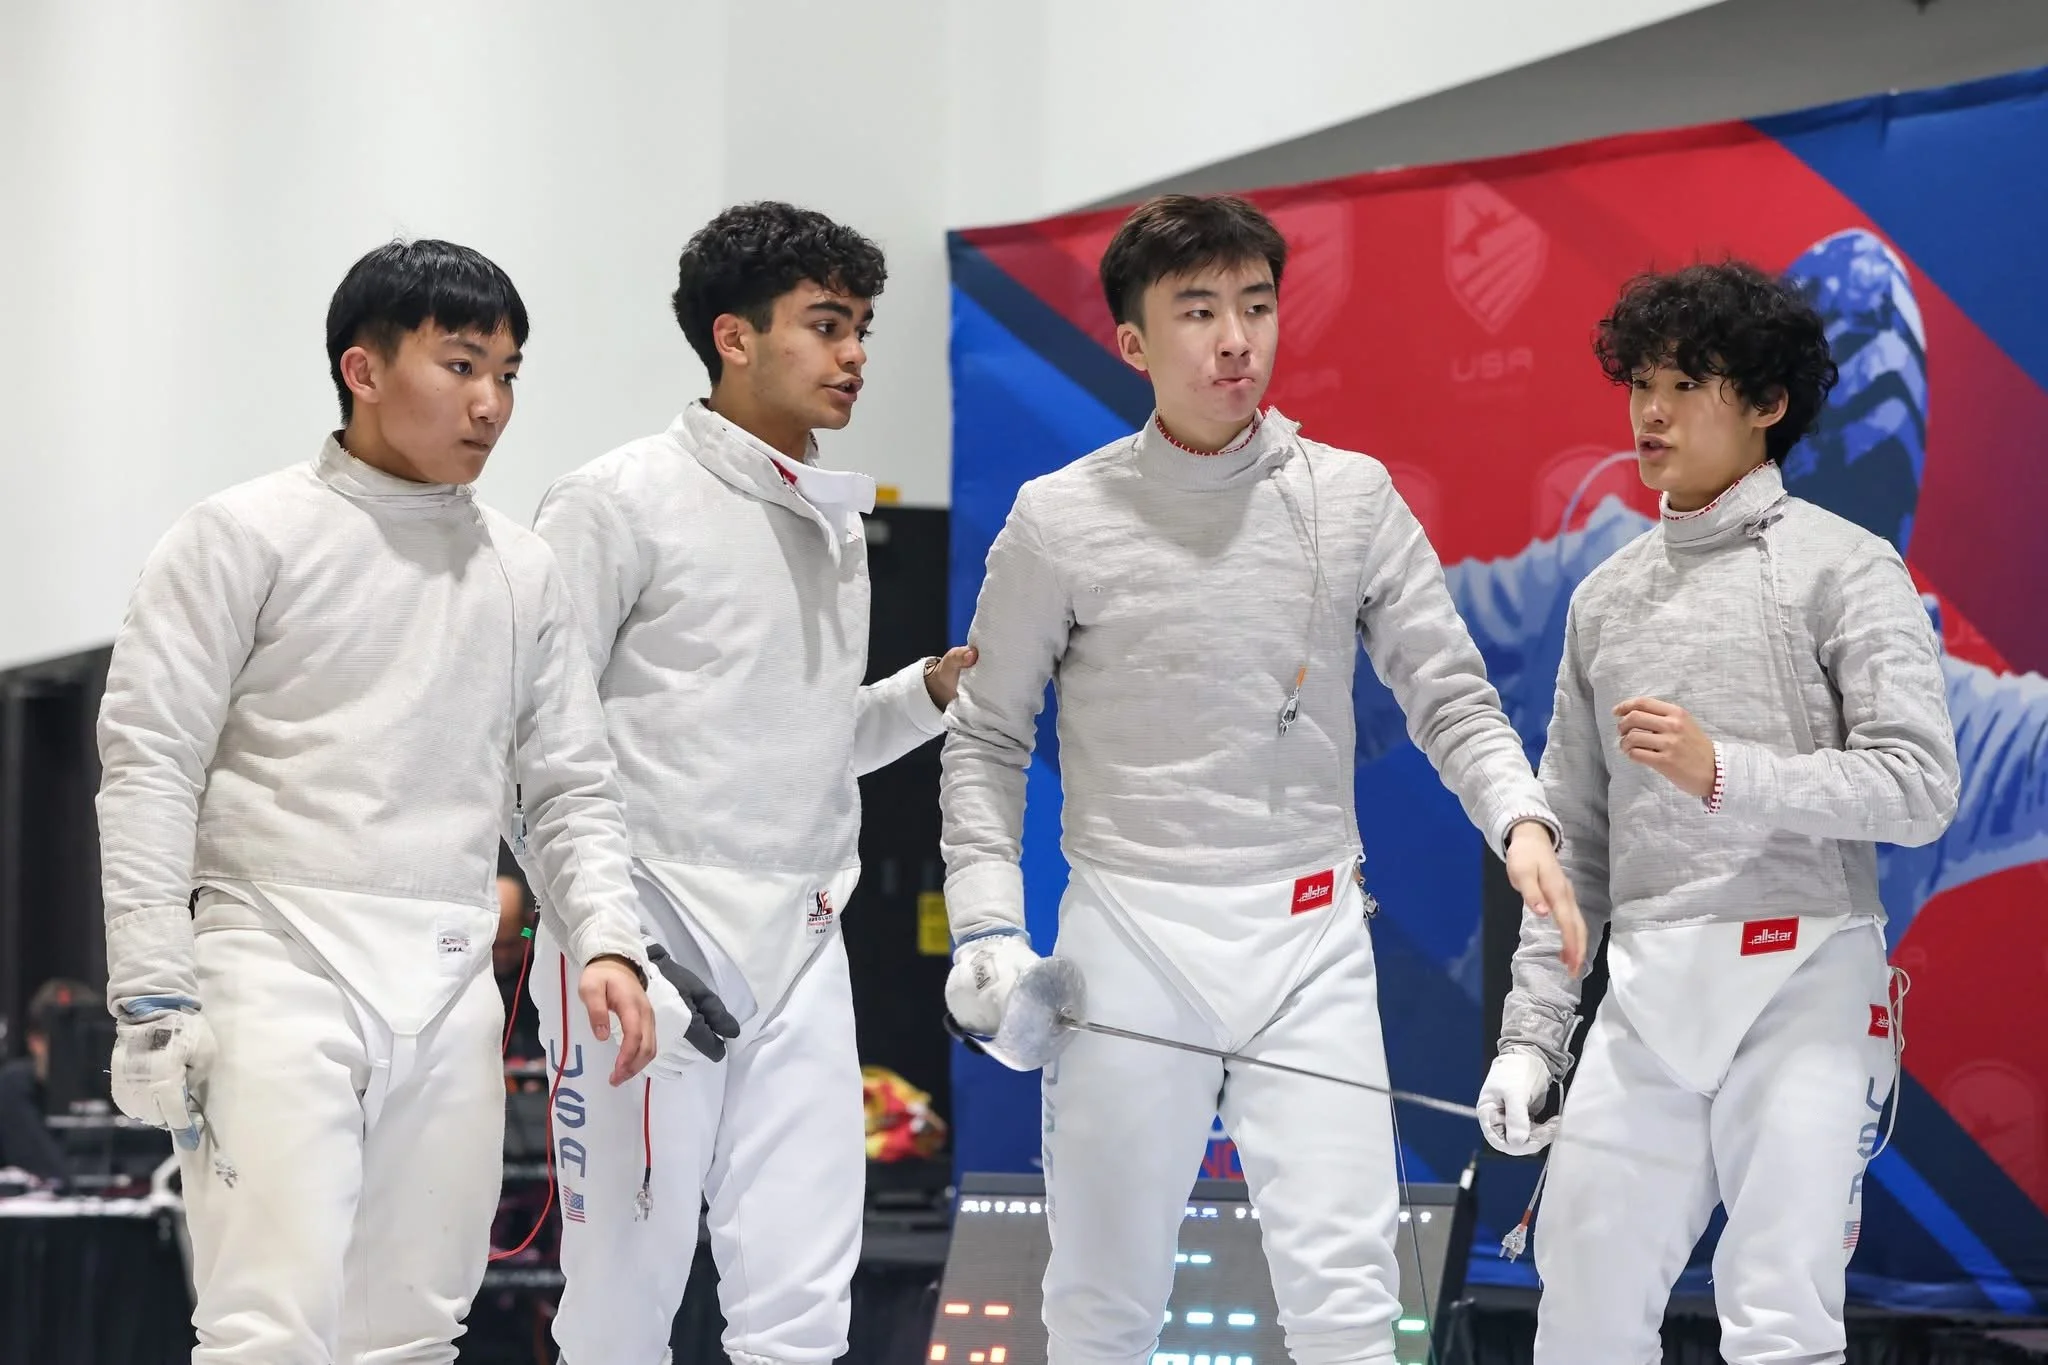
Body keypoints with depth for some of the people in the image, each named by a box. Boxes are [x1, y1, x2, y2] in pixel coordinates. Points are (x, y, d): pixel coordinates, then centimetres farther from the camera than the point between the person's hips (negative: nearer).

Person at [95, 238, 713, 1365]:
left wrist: (607, 945, -2)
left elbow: (567, 792, 16)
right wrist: (153, 1003, -13)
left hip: (451, 992, 6)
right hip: (280, 973, -5)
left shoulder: (520, 571, 12)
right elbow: (147, 764, -6)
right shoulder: (246, 537, -3)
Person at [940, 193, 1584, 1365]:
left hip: (1309, 940, 1)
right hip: (1129, 941, -1)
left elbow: (1448, 696, 1)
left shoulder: (1353, 497, 0)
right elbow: (988, 739, 5)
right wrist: (986, 928, -7)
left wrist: (1523, 823, -19)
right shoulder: (1061, 520, -4)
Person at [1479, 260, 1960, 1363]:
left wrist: (1725, 771, -21)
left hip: (1801, 978, -6)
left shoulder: (1842, 567, -2)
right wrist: (1531, 1034, 12)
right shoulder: (1608, 596, 16)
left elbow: (1919, 788, -11)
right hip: (1647, 994, 6)